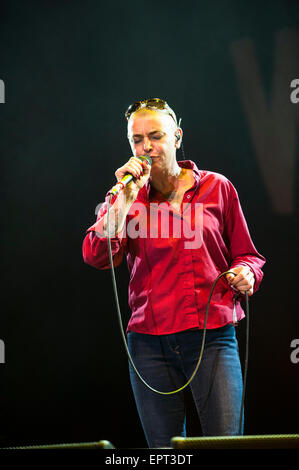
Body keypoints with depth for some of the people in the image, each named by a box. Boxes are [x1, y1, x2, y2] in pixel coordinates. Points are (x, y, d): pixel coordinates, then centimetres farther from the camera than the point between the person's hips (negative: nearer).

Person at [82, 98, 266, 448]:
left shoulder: (216, 187, 8)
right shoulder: (125, 198, 10)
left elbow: (247, 255, 15)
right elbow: (96, 256, -6)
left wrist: (245, 273, -7)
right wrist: (125, 198, -12)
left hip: (212, 337, -1)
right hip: (150, 339, 1)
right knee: (164, 451, 5)